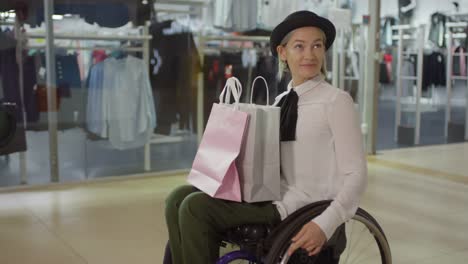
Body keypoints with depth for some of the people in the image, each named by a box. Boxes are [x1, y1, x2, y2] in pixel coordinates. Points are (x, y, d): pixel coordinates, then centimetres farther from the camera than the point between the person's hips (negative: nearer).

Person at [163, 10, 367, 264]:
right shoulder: (281, 101, 13)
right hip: (272, 197, 7)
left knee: (196, 207, -18)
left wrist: (325, 224, -23)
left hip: (301, 208, -7)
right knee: (180, 197, -6)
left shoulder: (336, 101, -7)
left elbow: (356, 174, -10)